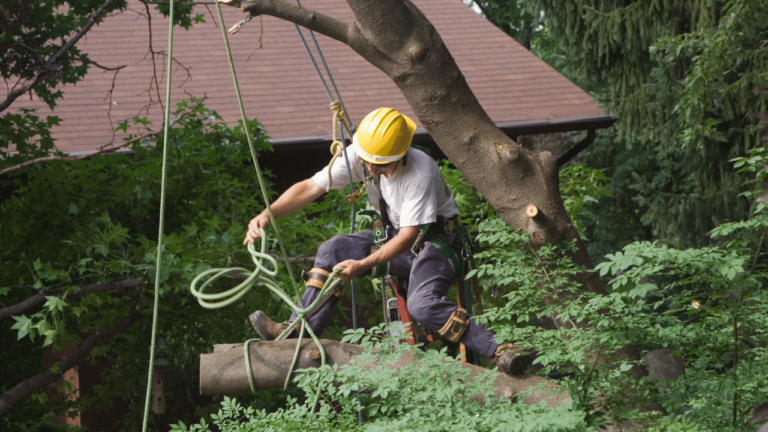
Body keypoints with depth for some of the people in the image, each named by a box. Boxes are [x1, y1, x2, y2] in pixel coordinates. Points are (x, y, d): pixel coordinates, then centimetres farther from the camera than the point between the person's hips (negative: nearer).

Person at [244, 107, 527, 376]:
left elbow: (408, 238, -28)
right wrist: (267, 215, -27)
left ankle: (499, 352, -33)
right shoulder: (358, 156, -13)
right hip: (397, 235, 7)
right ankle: (299, 331, -7)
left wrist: (362, 265, -35)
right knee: (333, 251, -10)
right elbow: (311, 187, -13)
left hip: (437, 239, -7)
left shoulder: (420, 173, -30)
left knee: (422, 305, -32)